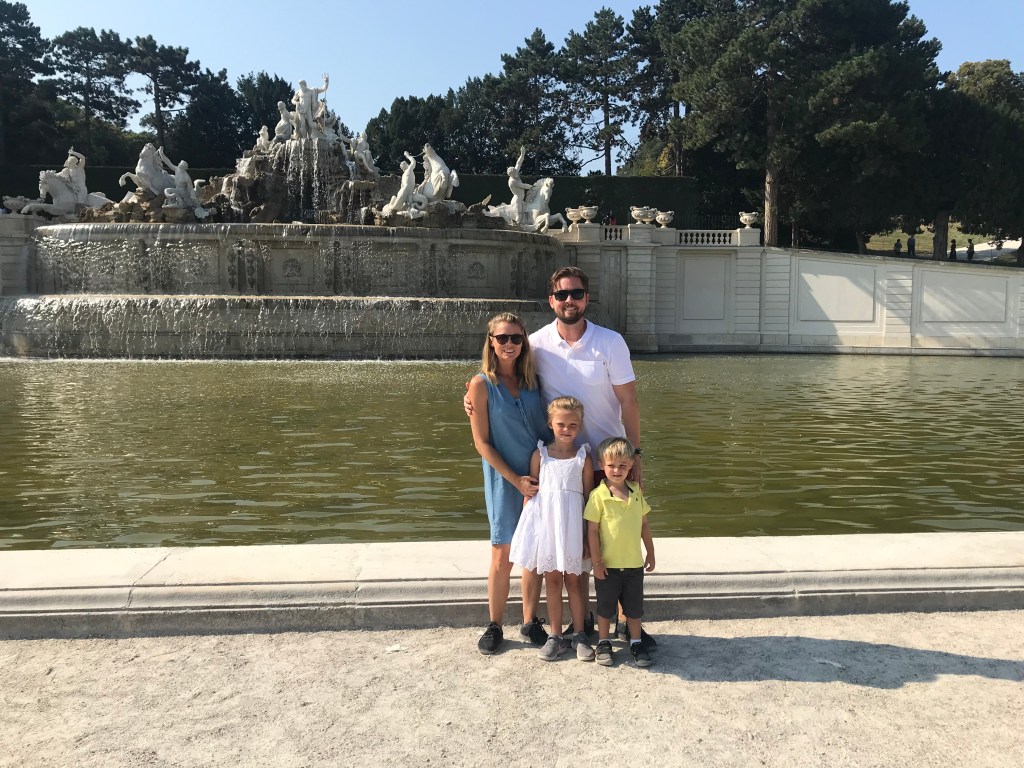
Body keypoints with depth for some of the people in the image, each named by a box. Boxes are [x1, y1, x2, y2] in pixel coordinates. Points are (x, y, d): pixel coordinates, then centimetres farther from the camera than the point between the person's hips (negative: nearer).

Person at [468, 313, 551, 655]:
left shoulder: (531, 380, 3)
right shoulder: (482, 385, -9)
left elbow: (548, 426, 11)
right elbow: (482, 443, -9)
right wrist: (516, 479, -13)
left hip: (539, 477, 4)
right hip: (505, 480, -3)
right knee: (502, 555, 4)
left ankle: (530, 621, 26)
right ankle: (494, 626, 22)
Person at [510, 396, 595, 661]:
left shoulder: (583, 457, -1)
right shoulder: (540, 455, 1)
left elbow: (588, 497, 2)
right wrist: (528, 527, 1)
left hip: (572, 525, -1)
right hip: (545, 523, 1)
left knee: (573, 581, 9)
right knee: (552, 581, 10)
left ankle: (579, 635, 21)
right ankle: (556, 636, 21)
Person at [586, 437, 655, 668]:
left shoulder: (636, 492, 0)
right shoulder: (598, 495, -14)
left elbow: (645, 524, 9)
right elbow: (592, 530, -12)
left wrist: (650, 553, 12)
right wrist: (597, 562, -12)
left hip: (634, 564, 3)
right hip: (608, 566, -3)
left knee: (634, 607, 15)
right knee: (605, 607, 13)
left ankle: (636, 644, 31)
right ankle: (603, 644, 30)